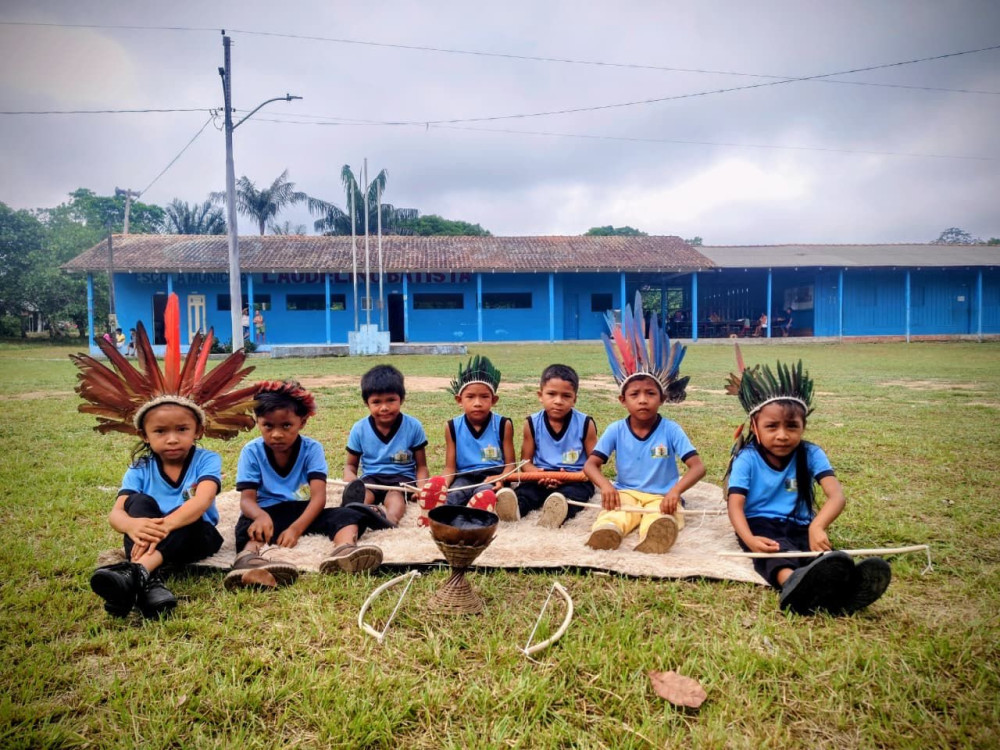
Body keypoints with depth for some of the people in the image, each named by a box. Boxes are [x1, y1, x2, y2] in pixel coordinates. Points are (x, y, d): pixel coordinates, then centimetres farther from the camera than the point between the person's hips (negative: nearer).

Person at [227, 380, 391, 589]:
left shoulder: (312, 449, -5)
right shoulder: (251, 452, -4)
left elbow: (318, 496, -15)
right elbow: (247, 498, -12)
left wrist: (296, 528, -34)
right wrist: (260, 516, -39)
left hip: (304, 513, 1)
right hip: (269, 514, -1)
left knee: (349, 514, -24)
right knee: (249, 525, -35)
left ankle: (344, 550, -60)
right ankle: (249, 558, -71)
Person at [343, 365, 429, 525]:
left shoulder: (413, 426, -4)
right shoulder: (359, 429, -1)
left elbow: (421, 466, 2)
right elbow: (350, 465, 11)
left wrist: (422, 488, -20)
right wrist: (352, 483, -15)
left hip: (402, 477, -2)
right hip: (371, 478, 2)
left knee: (395, 495, -36)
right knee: (359, 493, -33)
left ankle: (391, 517, -68)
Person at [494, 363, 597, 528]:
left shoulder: (585, 424, -2)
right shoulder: (532, 423, 2)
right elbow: (526, 461, 9)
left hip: (575, 479, -2)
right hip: (542, 478, 2)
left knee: (569, 494, -36)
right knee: (524, 490, -29)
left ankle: (558, 510, -66)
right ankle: (515, 506, -60)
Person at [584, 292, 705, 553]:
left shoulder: (671, 430, -4)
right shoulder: (615, 430, 1)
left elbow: (698, 466, -10)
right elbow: (590, 464, -1)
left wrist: (676, 490, -30)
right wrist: (605, 486, -24)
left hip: (661, 497, -1)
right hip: (625, 494, 1)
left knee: (662, 520, -40)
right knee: (611, 518, -38)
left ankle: (654, 538, -73)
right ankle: (606, 531, -70)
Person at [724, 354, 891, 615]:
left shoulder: (811, 455, -3)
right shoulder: (747, 458, -7)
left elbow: (836, 495, -18)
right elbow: (735, 505, -15)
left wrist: (817, 526, -42)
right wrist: (749, 539, -38)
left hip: (799, 527, 3)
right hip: (760, 524, -2)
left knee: (825, 554, -31)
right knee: (775, 549, -37)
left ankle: (843, 585, -65)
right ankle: (793, 583, -71)